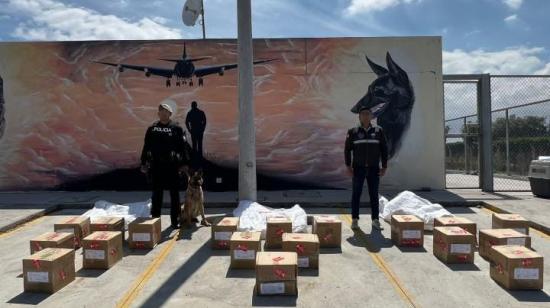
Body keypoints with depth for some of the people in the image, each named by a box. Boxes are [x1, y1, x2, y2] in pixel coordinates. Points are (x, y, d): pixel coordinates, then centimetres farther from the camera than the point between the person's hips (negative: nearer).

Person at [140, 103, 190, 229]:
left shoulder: (177, 128, 0)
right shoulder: (152, 129, 7)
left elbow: (183, 146, -1)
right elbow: (146, 147, 10)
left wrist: (184, 163, -5)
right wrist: (144, 163, 6)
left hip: (173, 166, -2)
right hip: (156, 166, 2)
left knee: (174, 194, 6)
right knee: (156, 194, 10)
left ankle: (175, 220, 16)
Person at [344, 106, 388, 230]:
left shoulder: (378, 131, 1)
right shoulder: (353, 131, -3)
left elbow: (384, 149, 2)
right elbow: (347, 149, -2)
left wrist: (384, 167, -3)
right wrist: (348, 166, -10)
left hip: (373, 168, 1)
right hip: (358, 168, -1)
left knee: (374, 195, 4)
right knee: (356, 194, 0)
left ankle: (375, 220, 13)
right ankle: (354, 220, 10)